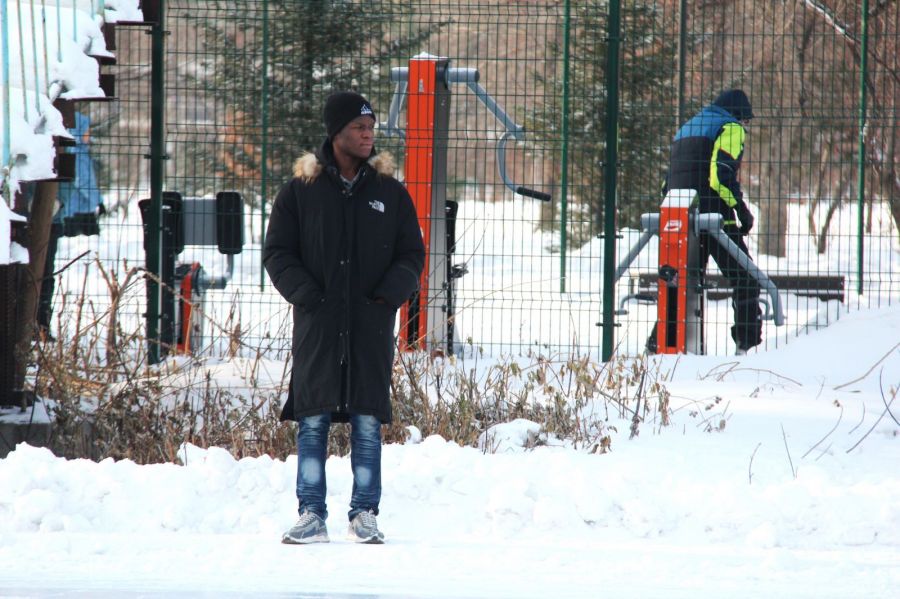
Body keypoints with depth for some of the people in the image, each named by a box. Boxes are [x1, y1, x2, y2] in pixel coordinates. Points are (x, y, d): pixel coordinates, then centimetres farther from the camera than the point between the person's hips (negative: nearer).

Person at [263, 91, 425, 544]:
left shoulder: (390, 192, 9)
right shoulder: (300, 191, 4)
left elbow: (412, 254, 12)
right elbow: (277, 253, 6)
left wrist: (390, 294, -6)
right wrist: (304, 294, -9)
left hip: (372, 325, 1)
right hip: (317, 325, -1)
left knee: (368, 423, 1)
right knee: (312, 421, -1)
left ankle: (364, 515, 7)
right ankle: (312, 514, 4)